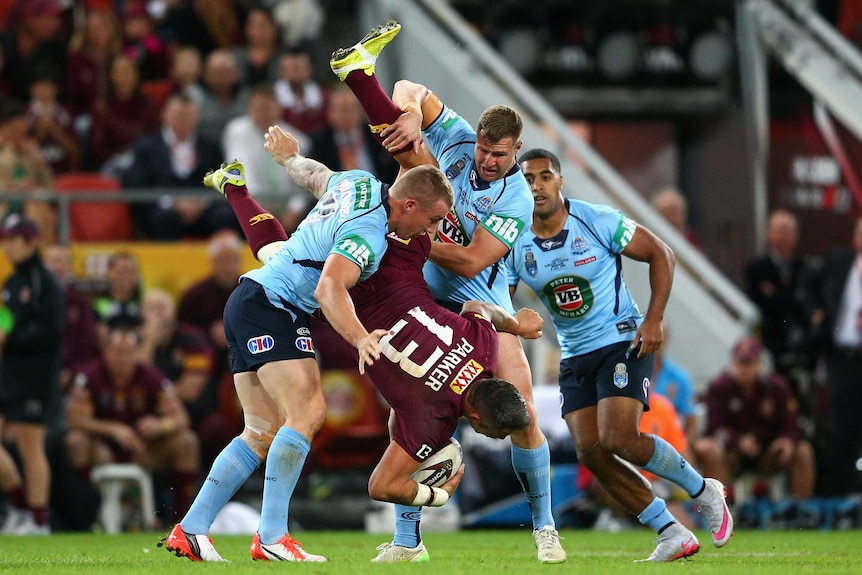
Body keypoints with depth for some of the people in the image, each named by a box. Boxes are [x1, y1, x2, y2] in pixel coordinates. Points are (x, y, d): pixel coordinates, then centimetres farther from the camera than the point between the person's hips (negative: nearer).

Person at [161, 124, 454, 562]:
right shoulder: (369, 232, -20)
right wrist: (359, 338, -42)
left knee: (263, 432, 6)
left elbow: (313, 174, 28)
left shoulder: (359, 182, 7)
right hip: (272, 308, -10)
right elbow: (330, 289, -33)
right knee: (307, 412, -19)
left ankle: (190, 532, 4)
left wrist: (288, 156, 48)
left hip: (248, 304, 10)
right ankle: (272, 538, -22)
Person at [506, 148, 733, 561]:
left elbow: (659, 253, -5)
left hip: (622, 341, -5)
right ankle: (671, 533, 1)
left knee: (618, 440, -21)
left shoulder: (597, 221, -13)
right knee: (589, 451, -9)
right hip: (574, 356, 5)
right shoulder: (515, 244, -3)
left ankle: (703, 491, 3)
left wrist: (654, 319, -13)